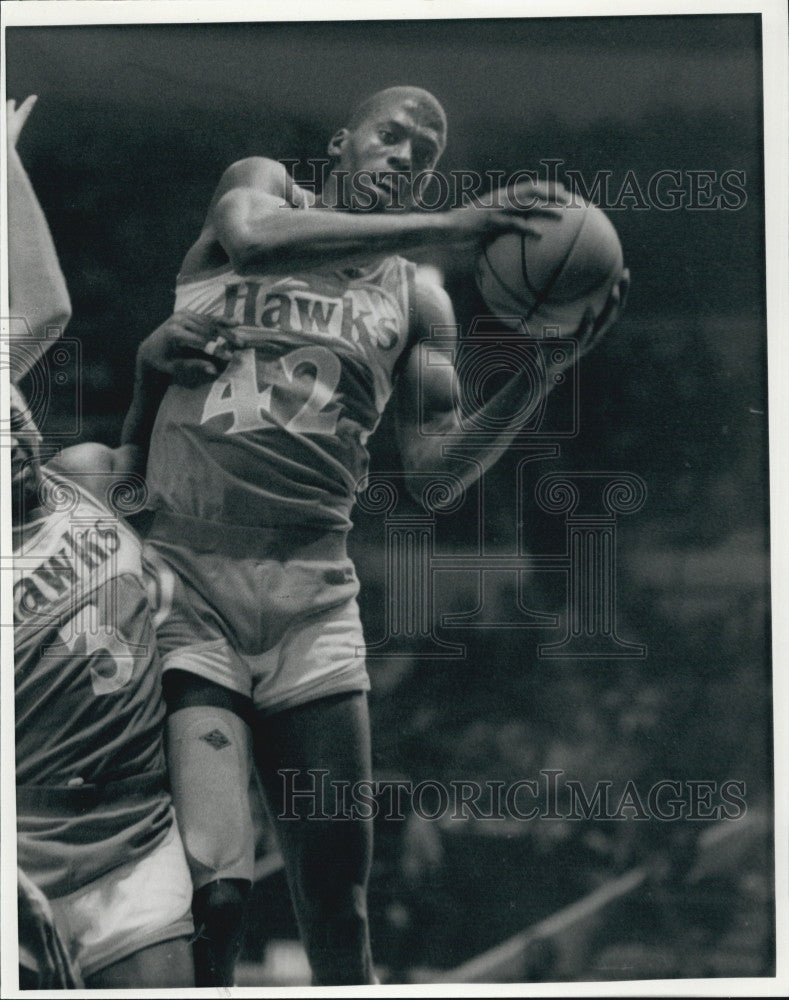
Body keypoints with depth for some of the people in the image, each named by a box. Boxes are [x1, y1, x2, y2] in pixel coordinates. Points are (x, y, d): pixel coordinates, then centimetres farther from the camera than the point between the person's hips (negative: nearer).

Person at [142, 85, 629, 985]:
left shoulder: (416, 300, 15)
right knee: (210, 885, -16)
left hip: (312, 590, 4)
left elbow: (431, 472, 10)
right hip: (186, 573, -4)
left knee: (338, 887, 1)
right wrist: (442, 229, -20)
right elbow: (255, 239, -18)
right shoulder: (261, 184, 9)